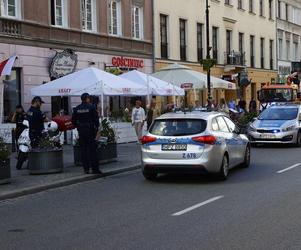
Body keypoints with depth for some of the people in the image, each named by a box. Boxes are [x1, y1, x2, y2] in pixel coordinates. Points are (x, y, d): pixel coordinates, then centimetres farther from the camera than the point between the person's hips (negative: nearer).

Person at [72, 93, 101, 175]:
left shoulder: (76, 108, 5)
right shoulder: (91, 107, -7)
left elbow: (73, 120, 8)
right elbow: (96, 119, -8)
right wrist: (97, 127, 3)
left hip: (81, 131, 4)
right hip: (90, 131, -4)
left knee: (83, 150, 8)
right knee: (92, 149, -1)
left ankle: (86, 168, 7)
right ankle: (94, 168, -2)